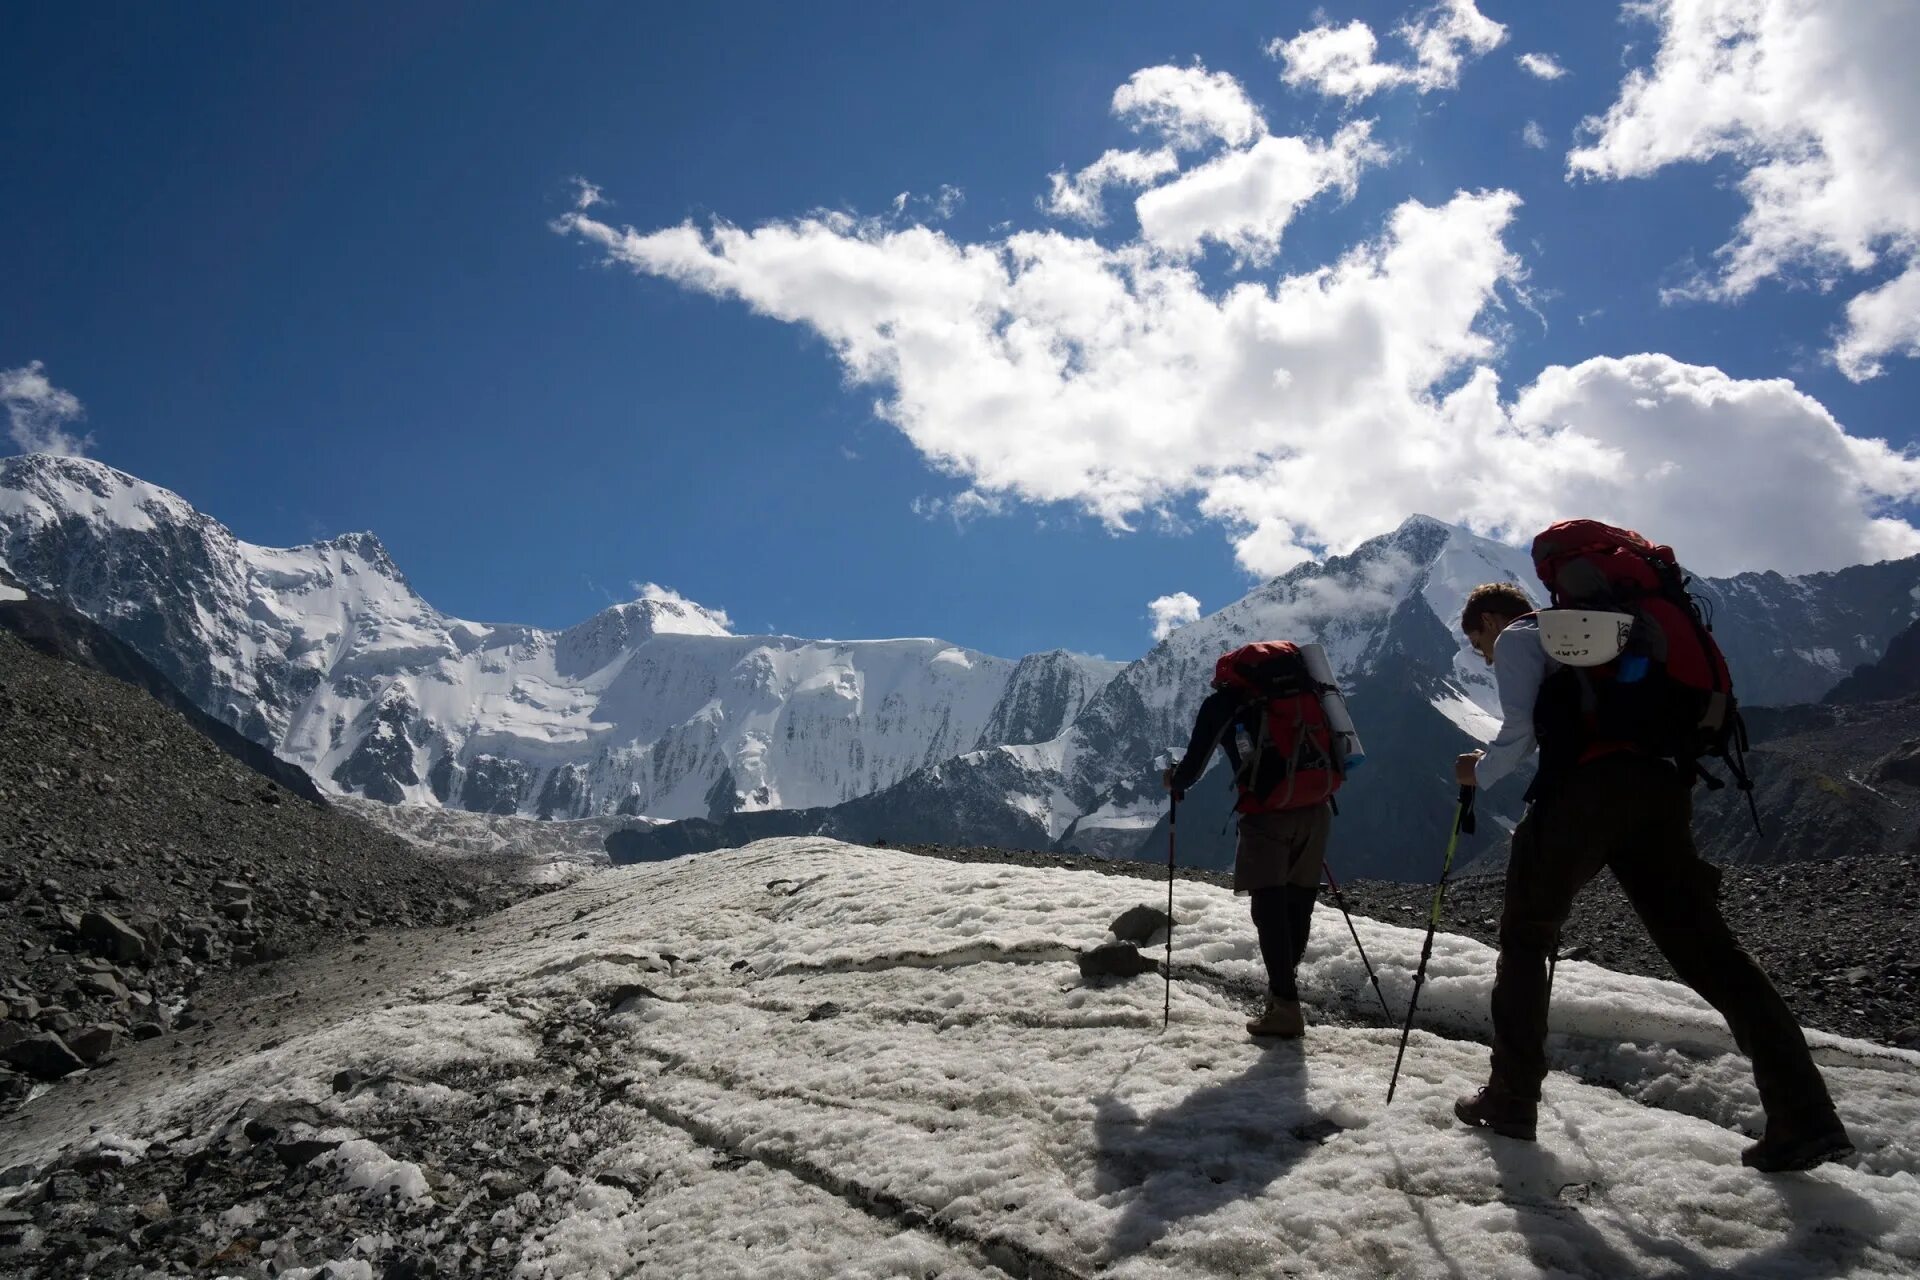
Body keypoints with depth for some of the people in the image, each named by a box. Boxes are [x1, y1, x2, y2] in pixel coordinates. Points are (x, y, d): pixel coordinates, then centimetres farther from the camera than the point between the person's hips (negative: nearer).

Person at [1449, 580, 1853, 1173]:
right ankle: (1805, 1118, -4)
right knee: (1704, 945, 3)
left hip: (1589, 786, -7)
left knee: (1525, 935, 7)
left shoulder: (1517, 638, 11)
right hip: (1661, 785, 7)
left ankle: (1511, 1098, 8)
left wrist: (1479, 773, 14)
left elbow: (1520, 732, -1)